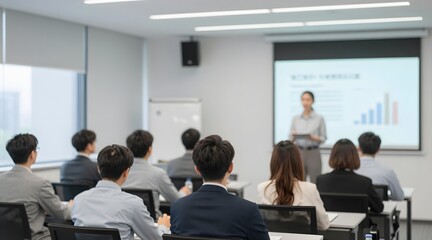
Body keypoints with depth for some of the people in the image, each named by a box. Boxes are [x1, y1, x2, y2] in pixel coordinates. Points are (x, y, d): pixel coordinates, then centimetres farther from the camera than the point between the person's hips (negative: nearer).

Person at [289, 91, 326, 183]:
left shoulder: (319, 118, -2)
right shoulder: (296, 118, 7)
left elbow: (323, 138, -1)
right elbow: (291, 138, 8)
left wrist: (313, 138, -20)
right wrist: (294, 136, -14)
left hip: (313, 153, -2)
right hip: (299, 153, 3)